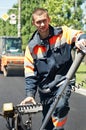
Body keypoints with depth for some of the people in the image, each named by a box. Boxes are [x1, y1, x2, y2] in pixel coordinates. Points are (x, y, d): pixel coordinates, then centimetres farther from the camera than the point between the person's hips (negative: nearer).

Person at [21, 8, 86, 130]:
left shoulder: (63, 33, -4)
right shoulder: (32, 46, 0)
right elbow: (30, 73, -1)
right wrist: (30, 94, -11)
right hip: (45, 87, 3)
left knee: (61, 106, -32)